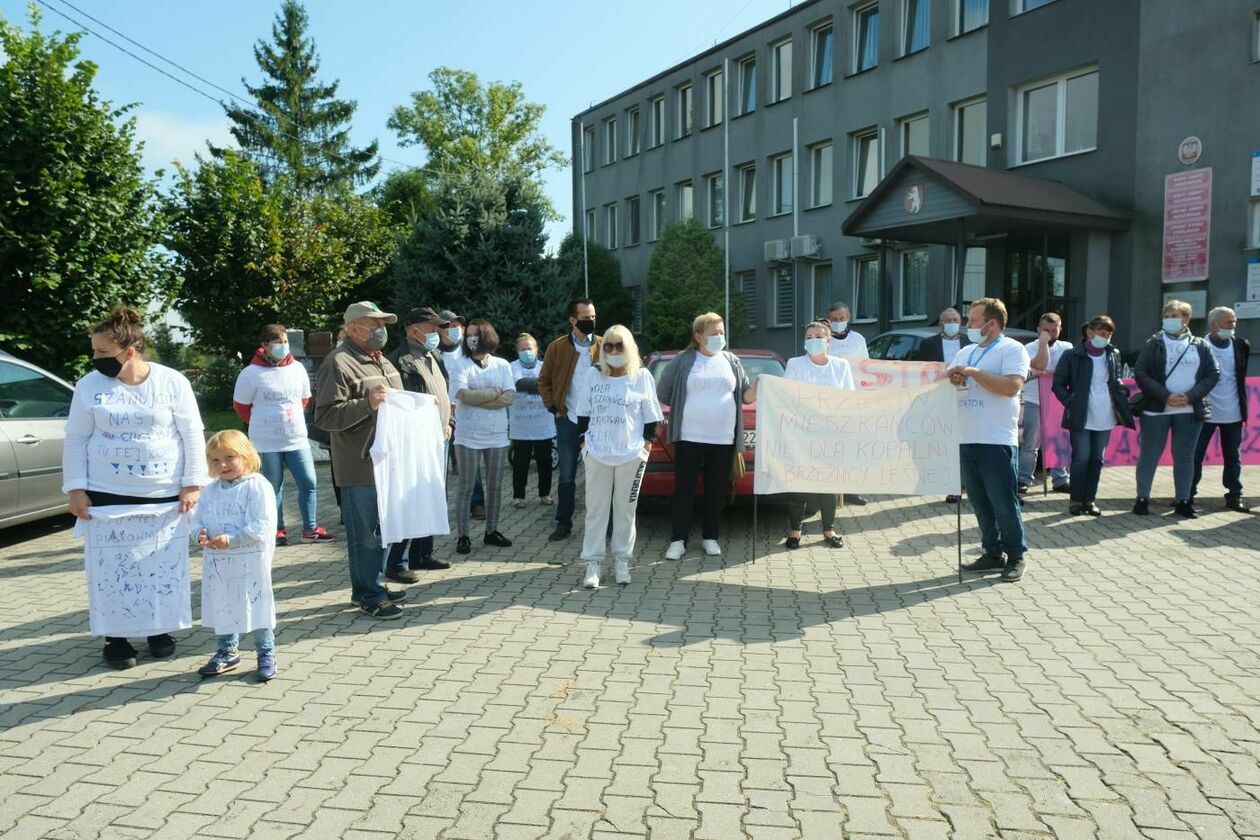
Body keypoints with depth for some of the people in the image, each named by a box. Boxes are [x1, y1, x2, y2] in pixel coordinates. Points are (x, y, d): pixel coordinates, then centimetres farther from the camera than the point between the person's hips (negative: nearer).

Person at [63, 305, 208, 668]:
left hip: (165, 494, -1)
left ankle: (159, 631, 25)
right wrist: (75, 489, -4)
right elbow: (76, 441, 3)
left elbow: (192, 436, -3)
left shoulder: (171, 382, -6)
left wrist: (193, 484, -7)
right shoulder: (89, 385, -1)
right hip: (106, 494, 1)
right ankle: (116, 638, 18)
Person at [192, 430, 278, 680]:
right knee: (221, 606, 16)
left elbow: (263, 526, -19)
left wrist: (231, 539, -25)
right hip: (217, 562, 6)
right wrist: (200, 534, -9)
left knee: (256, 605, 2)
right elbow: (198, 518, 15)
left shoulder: (258, 486, -12)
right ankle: (227, 652, 33)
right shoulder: (211, 490, 9)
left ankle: (266, 653, 17)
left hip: (250, 561, -6)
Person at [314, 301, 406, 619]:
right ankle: (367, 595, 9)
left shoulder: (382, 362, 18)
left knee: (380, 528, 16)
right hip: (359, 466, -9)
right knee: (364, 532, -2)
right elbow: (325, 416, -19)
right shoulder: (339, 364, -12)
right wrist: (367, 404, -27)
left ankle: (372, 585, 29)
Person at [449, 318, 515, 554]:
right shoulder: (462, 367, -1)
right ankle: (463, 535, 9)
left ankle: (491, 531, 24)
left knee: (495, 487, 11)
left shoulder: (502, 365, 6)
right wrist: (494, 393, -9)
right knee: (466, 489, 2)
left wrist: (477, 399, -12)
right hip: (468, 437, -3)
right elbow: (463, 395, -17)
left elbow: (510, 397, -5)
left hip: (497, 436, 3)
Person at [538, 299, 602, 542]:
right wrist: (553, 407, -2)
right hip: (568, 421, 0)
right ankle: (563, 523, 18)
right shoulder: (557, 347, 0)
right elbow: (544, 380, 7)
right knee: (566, 477, 8)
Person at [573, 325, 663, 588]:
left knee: (625, 510, 8)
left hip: (631, 455, -1)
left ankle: (621, 561, 18)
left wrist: (647, 443, -2)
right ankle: (593, 563, 9)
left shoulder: (642, 376, 0)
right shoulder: (593, 375, 3)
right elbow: (583, 414, 9)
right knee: (596, 509, 3)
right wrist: (586, 441, 3)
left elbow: (651, 416, 5)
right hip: (597, 454, 1)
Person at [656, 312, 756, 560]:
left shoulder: (731, 361, 10)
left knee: (717, 491, 7)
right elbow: (662, 393, 4)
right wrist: (688, 407, 4)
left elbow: (746, 396, 9)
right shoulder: (682, 361, 0)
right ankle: (678, 540, 7)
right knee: (684, 489, 0)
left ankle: (710, 537, 20)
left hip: (723, 439, 3)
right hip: (689, 437, -3)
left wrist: (761, 386, -10)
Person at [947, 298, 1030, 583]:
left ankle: (1016, 556, 13)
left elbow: (1011, 386, -18)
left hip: (997, 441, -7)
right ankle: (993, 553, 22)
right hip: (967, 440, 7)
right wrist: (951, 379, -4)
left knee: (1003, 502, -1)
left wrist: (974, 372, -16)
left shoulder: (1012, 349, -4)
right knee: (980, 502, 11)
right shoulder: (965, 353, 17)